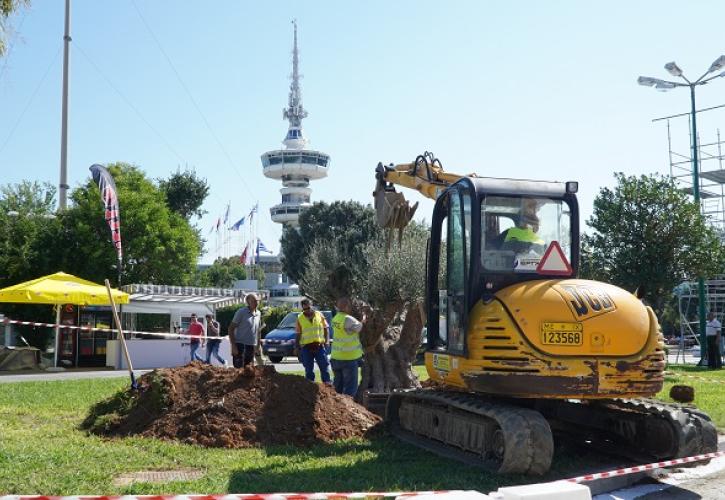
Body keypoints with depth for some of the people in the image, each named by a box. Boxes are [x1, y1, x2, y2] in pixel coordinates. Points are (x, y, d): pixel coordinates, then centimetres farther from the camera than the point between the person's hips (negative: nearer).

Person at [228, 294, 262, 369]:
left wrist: (258, 345, 14)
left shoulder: (258, 314, 11)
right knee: (239, 369, -11)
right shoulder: (241, 312, -7)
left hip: (251, 346, 6)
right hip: (240, 345, -6)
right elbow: (231, 329, -8)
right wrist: (233, 345, -15)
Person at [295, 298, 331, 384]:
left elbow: (326, 328, 8)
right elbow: (297, 334, 7)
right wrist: (297, 347, 2)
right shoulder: (300, 318, 4)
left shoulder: (319, 315, 5)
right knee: (308, 369, 7)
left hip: (319, 345, 0)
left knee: (324, 366, 0)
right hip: (306, 347, 0)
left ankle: (327, 382, 6)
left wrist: (327, 340, -3)